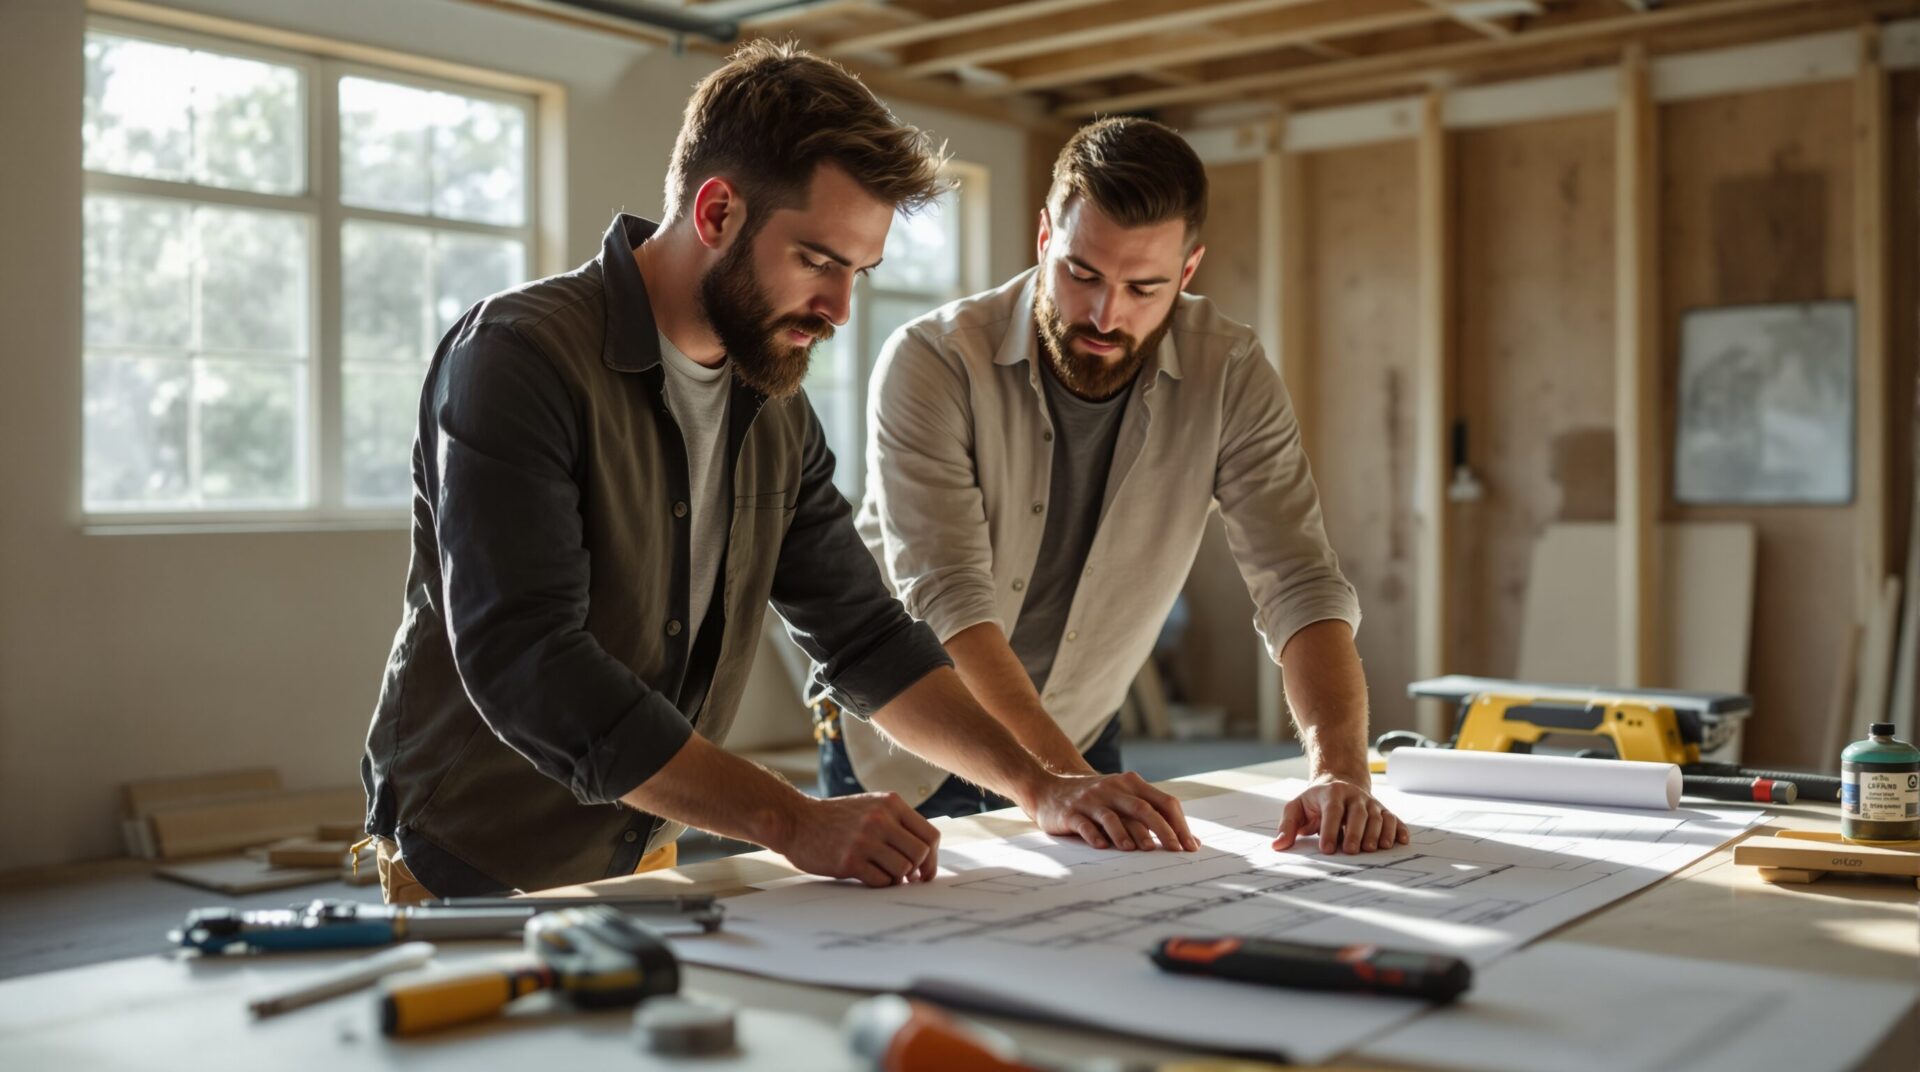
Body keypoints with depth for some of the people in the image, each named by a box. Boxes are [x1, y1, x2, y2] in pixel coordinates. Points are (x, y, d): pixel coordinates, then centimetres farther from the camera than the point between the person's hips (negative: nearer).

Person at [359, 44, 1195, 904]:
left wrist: (1042, 789, -3)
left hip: (643, 863, 5)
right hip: (477, 879, -4)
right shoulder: (517, 361, -18)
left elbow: (864, 640, 8)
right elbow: (527, 667, -26)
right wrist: (795, 823, -28)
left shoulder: (775, 415, 4)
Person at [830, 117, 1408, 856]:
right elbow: (948, 601, -29)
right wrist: (1060, 782, -40)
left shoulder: (1229, 376, -12)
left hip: (1079, 740, 2)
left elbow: (1299, 585, -16)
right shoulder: (931, 363, -22)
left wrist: (1341, 771, -32)